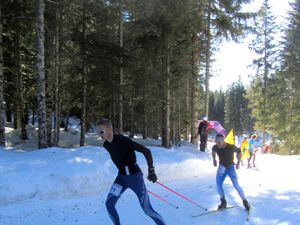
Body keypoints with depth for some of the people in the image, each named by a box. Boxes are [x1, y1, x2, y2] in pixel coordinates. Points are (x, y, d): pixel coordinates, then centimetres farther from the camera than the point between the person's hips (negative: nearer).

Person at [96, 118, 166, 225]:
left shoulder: (123, 140, -24)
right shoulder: (106, 145, -2)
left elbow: (146, 151, -23)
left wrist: (151, 170, -24)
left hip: (135, 176, -6)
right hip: (121, 177, 6)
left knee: (147, 210, -3)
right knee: (109, 204, -7)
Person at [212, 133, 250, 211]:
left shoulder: (231, 147, -24)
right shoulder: (215, 147, -14)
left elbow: (239, 152, -3)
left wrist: (238, 163, -4)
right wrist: (214, 160, 4)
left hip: (230, 167, -3)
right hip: (221, 167, 3)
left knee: (236, 185, -9)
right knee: (218, 186, -4)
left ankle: (245, 201, 8)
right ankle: (223, 202, 16)